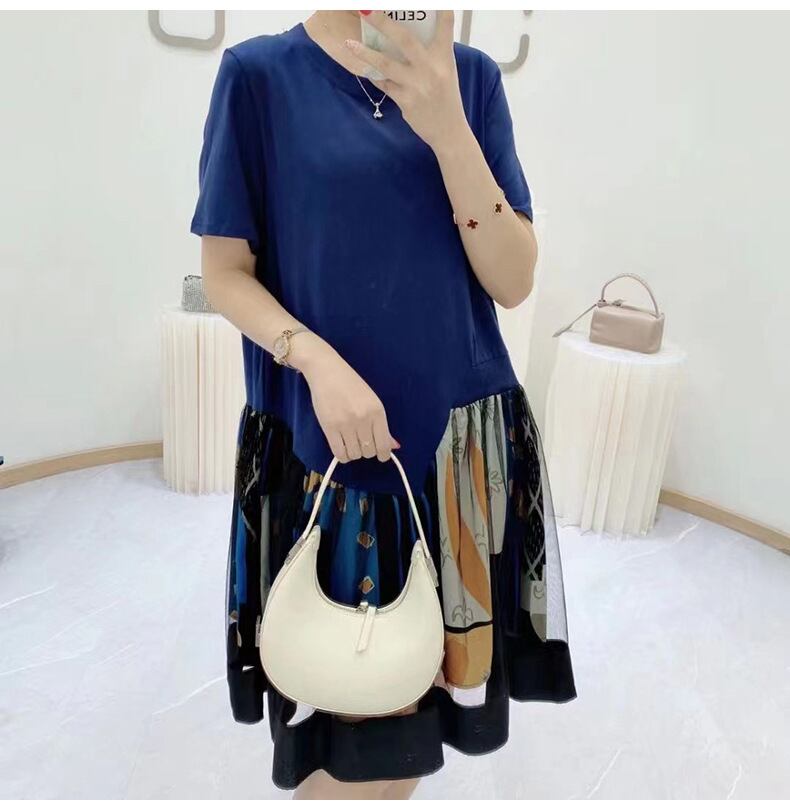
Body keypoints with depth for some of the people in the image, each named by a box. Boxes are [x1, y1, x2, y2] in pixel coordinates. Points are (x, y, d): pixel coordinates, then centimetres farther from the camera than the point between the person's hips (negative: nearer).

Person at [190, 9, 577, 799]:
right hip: (320, 439, -2)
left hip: (459, 435, 3)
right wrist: (317, 360, -18)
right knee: (348, 715, 4)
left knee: (413, 702, 11)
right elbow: (225, 271, 0)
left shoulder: (468, 74, 6)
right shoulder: (257, 73, 0)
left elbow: (513, 281, -1)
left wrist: (446, 129, -14)